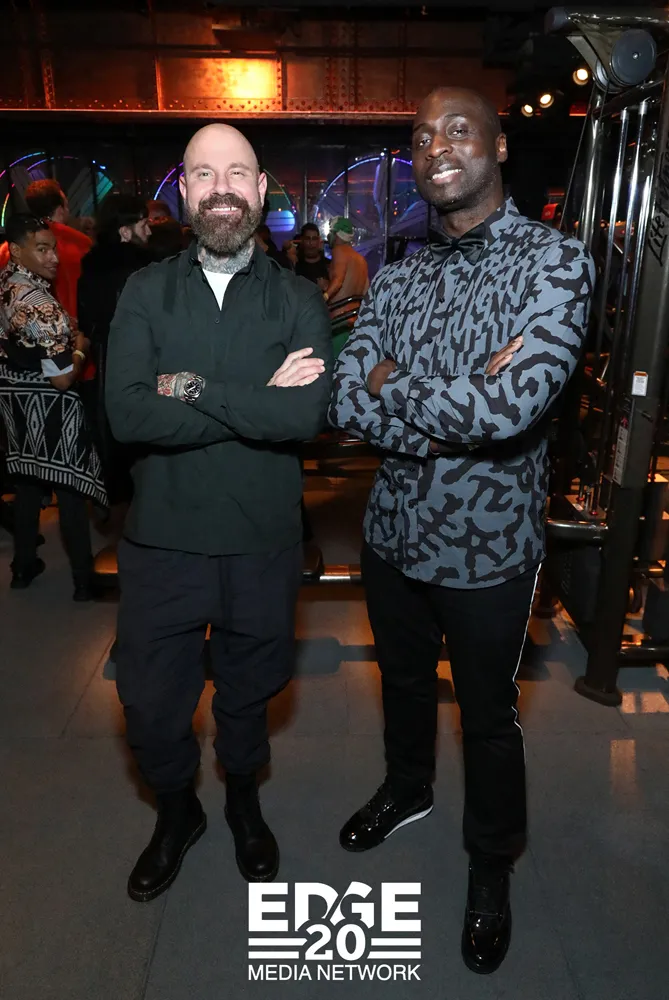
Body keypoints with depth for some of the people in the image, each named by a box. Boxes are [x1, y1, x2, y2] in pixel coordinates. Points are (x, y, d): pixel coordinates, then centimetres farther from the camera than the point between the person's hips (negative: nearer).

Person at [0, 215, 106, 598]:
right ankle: (85, 578, 14)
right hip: (50, 409, -9)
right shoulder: (41, 306, -27)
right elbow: (62, 379, -25)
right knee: (70, 488, 3)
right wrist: (81, 347, -7)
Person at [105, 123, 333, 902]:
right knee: (150, 700, 14)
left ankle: (244, 801, 50)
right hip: (162, 538, 1)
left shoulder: (298, 300, -2)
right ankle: (176, 812, 46)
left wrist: (195, 388, -19)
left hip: (262, 542, 0)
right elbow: (126, 413, -16)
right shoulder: (145, 292, -1)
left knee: (248, 691, 20)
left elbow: (310, 414, -19)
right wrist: (259, 404, -19)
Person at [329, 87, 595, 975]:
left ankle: (492, 866, 43)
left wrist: (391, 387, -15)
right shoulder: (397, 277, 3)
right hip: (393, 532, 5)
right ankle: (408, 788, 56)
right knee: (403, 681, 26)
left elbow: (514, 404, -29)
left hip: (488, 545, -4)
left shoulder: (555, 261, -13)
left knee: (487, 716, 16)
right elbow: (345, 401, -9)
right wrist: (456, 411, -23)